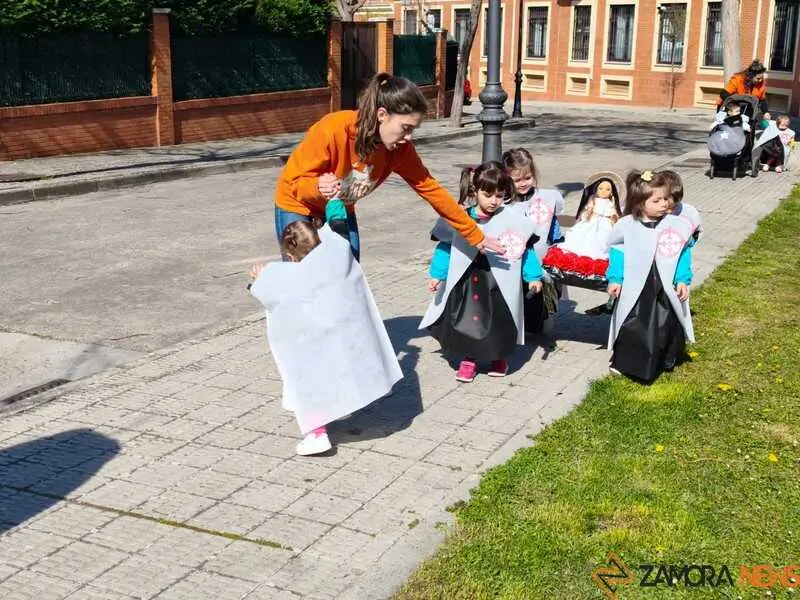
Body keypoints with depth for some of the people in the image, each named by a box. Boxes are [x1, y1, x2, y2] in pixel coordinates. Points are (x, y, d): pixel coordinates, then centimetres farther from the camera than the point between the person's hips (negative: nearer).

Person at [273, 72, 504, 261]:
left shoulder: (399, 148, -20)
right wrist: (318, 187, -50)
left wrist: (475, 236, -9)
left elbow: (431, 189, -12)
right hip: (298, 207, -5)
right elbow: (296, 183, -26)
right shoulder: (332, 130, -35)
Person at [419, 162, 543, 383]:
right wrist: (437, 274, 2)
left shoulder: (513, 220, -8)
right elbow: (445, 247, 3)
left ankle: (499, 358, 33)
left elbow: (526, 249, -1)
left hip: (499, 284, -1)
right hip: (466, 282, 1)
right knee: (466, 321, 5)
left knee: (499, 321, 8)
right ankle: (468, 359, 25)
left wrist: (533, 277, -2)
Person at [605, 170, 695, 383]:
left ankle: (665, 362, 32)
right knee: (631, 327, 0)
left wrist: (683, 281, -4)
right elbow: (617, 252, 2)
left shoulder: (676, 225, -5)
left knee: (669, 326, 10)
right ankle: (622, 362, 18)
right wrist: (615, 279, -2)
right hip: (635, 289, -2)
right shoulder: (627, 226, -7)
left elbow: (683, 254, 1)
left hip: (666, 290, 2)